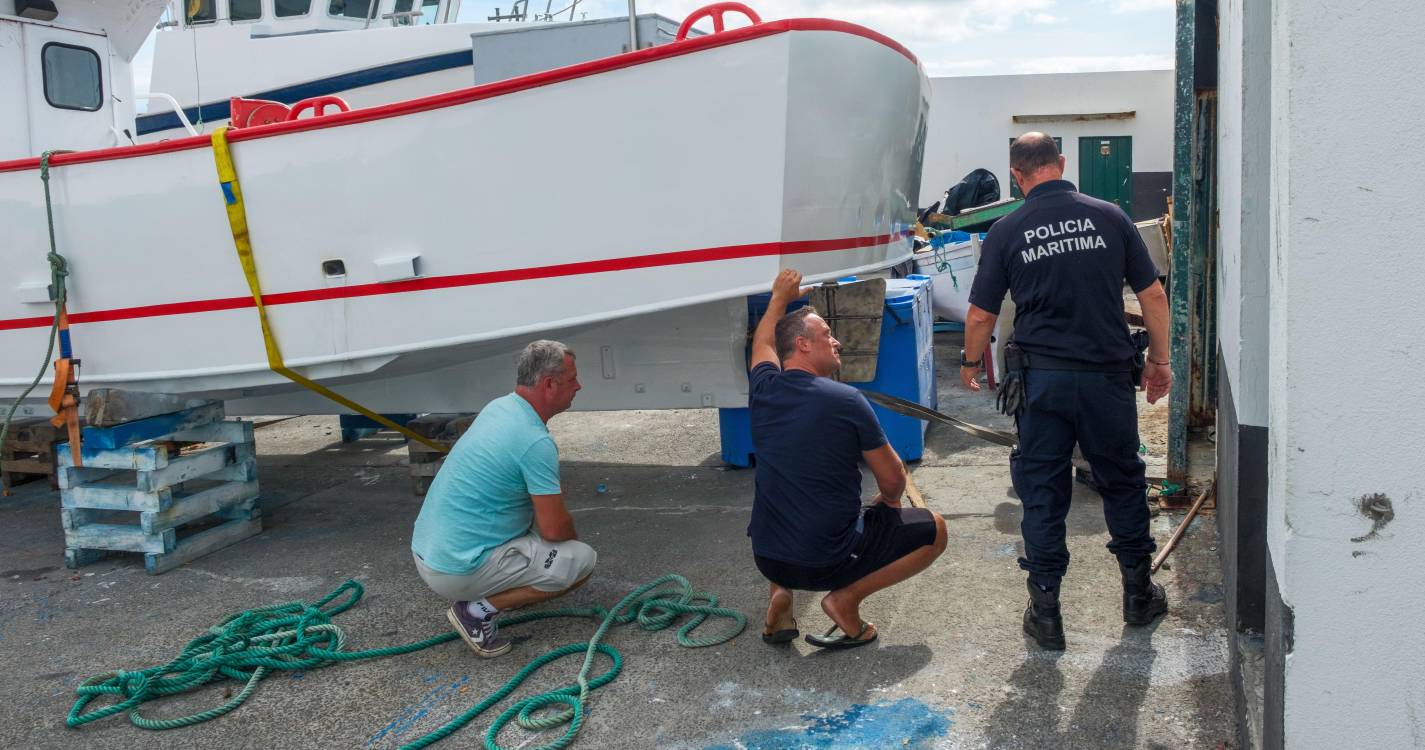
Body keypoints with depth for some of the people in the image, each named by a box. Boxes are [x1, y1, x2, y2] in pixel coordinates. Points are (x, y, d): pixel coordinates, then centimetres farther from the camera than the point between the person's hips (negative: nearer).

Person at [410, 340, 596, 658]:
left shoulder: (500, 406, 6)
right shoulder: (535, 441, -21)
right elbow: (554, 529, -16)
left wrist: (552, 493, 15)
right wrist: (573, 535, 5)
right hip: (459, 570, -9)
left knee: (540, 499, 21)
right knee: (582, 560, -6)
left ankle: (504, 583, 19)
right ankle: (479, 610, -6)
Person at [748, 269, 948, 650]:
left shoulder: (763, 390, -1)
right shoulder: (847, 401, -14)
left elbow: (763, 343, 25)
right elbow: (892, 481, -3)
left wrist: (780, 297, 40)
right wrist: (889, 501, 19)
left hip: (767, 558, 5)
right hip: (830, 561, -5)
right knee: (934, 529, 14)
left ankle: (780, 599, 16)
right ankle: (846, 597, -1)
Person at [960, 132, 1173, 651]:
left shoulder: (1006, 231, -3)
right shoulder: (1109, 217, 1)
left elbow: (981, 316, 0)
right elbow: (1152, 294, 3)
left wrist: (970, 362, 18)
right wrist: (1160, 360, 15)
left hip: (1042, 379, -1)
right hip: (1108, 375, 1)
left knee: (1042, 491, 8)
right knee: (1122, 480, 17)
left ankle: (1045, 612, 12)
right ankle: (1138, 593, 31)